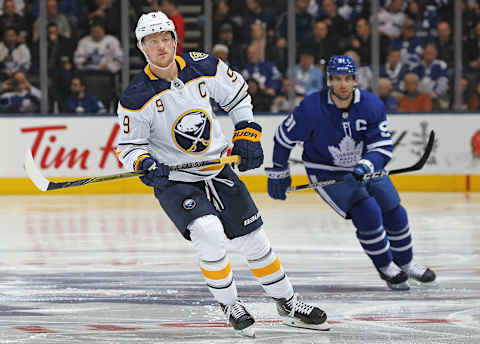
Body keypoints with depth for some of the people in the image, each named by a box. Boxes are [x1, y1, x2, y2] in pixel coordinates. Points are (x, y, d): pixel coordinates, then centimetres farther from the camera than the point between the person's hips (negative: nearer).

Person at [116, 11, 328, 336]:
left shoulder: (203, 67, -11)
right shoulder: (136, 99, -19)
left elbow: (237, 93, 8)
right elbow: (129, 147, -8)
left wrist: (247, 134, 2)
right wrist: (145, 164, -28)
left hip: (218, 171, 4)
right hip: (173, 179, -4)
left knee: (254, 239, 8)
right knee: (209, 233, -27)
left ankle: (288, 301, 29)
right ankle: (230, 305, -6)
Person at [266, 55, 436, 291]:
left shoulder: (372, 105, -17)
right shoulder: (312, 108, -25)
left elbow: (383, 147, -18)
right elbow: (284, 137, -10)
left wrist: (367, 166, -38)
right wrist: (278, 172, -2)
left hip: (365, 165, 4)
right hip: (327, 172, -4)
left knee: (394, 213, 7)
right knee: (367, 213, -21)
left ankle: (406, 263, 34)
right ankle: (386, 268, 0)